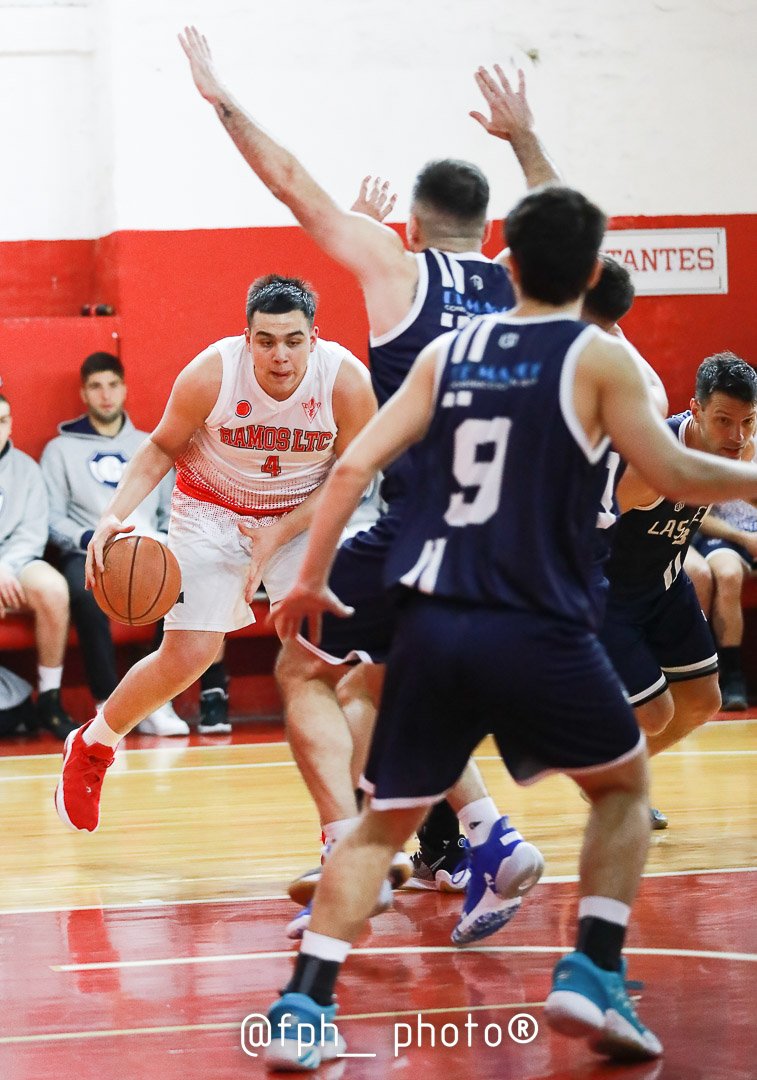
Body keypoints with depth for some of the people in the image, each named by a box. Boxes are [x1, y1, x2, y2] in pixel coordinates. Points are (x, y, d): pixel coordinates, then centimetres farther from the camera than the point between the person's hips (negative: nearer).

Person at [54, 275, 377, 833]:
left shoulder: (348, 381, -25)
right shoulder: (211, 374, -26)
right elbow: (162, 447, -9)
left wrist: (277, 536, -19)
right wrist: (114, 515, -23)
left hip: (306, 515, 1)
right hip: (212, 510, -1)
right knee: (188, 655, -9)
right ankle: (91, 747, 19)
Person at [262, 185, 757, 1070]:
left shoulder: (448, 352, 11)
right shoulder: (599, 358, -1)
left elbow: (355, 466, 6)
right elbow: (673, 476, -4)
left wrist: (310, 581, 13)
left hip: (431, 625, 3)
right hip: (537, 630, -3)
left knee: (383, 822, 15)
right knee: (623, 786, 21)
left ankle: (302, 1011, 3)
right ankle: (591, 979, 7)